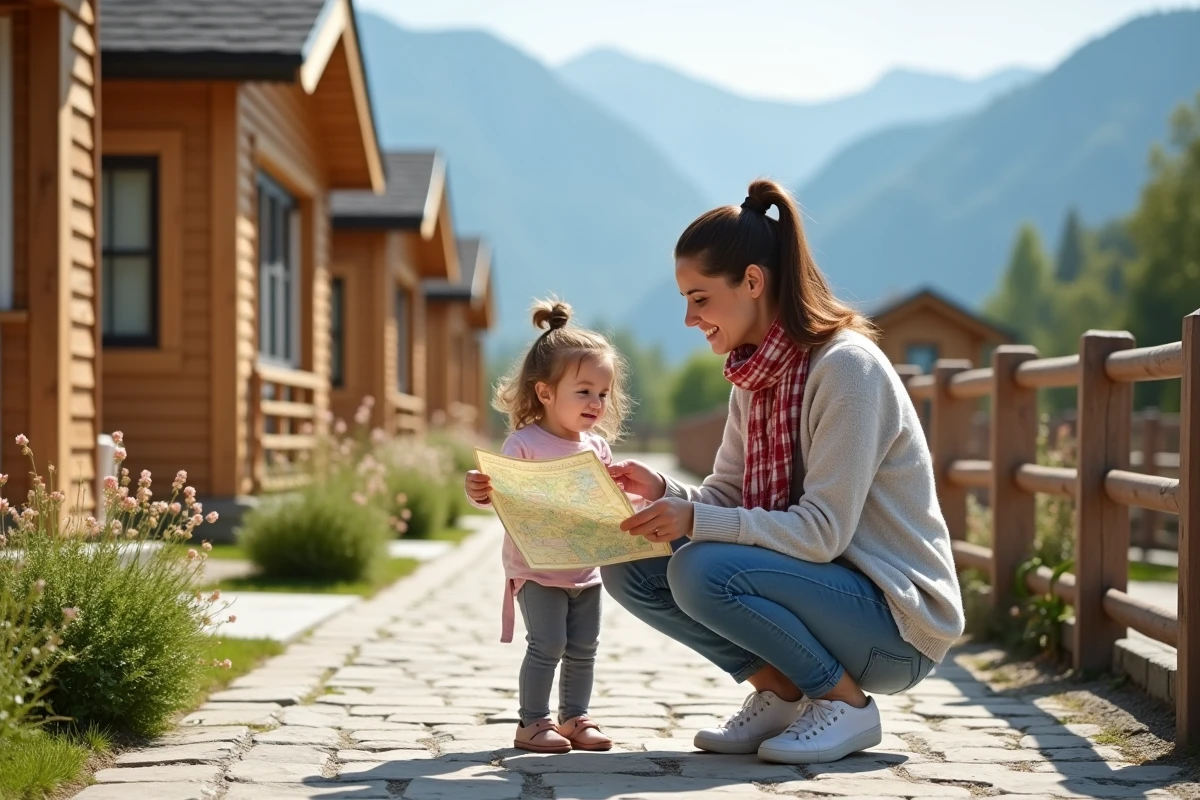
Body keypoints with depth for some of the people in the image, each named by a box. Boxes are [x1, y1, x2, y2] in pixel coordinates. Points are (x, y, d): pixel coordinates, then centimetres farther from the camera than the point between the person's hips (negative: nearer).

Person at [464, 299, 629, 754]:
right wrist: (479, 491, -40)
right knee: (546, 646, -7)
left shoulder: (596, 447, 6)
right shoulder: (525, 443, -14)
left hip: (585, 568, 6)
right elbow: (501, 494, -20)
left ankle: (574, 719, 22)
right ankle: (532, 724, 3)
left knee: (583, 648, 10)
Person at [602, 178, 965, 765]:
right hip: (826, 588, 8)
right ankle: (779, 694, 5)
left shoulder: (845, 367, -19)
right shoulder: (754, 376, 6)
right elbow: (726, 498, 6)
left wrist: (696, 521, -30)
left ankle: (847, 705, -10)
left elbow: (822, 531, -24)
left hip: (899, 626, -8)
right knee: (628, 567, -4)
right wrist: (664, 492, -13)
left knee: (702, 570, -30)